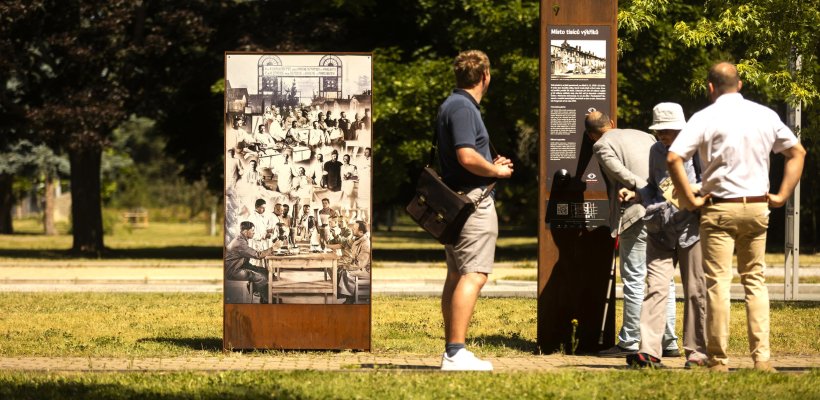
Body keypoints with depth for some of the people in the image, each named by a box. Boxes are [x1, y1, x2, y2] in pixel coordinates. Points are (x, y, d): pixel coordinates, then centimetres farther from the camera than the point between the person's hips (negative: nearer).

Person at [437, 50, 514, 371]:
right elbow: (467, 157, -25)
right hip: (473, 200, -11)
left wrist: (491, 165, 16)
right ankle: (456, 353, -18)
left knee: (456, 277, 12)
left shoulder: (452, 105, 17)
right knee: (474, 275, -13)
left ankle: (452, 351, 15)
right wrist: (498, 171, -10)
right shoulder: (463, 108, -15)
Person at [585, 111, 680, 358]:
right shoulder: (644, 136, 22)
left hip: (637, 216, -6)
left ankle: (629, 343, 0)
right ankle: (669, 342, 12)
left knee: (634, 281, -2)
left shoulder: (602, 145, 2)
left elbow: (621, 174, -13)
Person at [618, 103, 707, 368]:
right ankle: (648, 351, -12)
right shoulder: (656, 150, 14)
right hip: (660, 228, 4)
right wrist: (634, 195, 7)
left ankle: (697, 351, 11)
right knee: (656, 287, -6)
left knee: (696, 291, 3)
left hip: (690, 225, -4)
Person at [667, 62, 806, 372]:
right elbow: (797, 152, 15)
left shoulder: (706, 118, -6)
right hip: (757, 207, 4)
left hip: (719, 209, -4)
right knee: (755, 281, 10)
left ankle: (718, 361, 0)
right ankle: (762, 358, 3)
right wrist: (782, 196, 14)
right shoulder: (766, 115, 7)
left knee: (718, 283, -1)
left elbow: (673, 158, -16)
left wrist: (689, 200, -8)